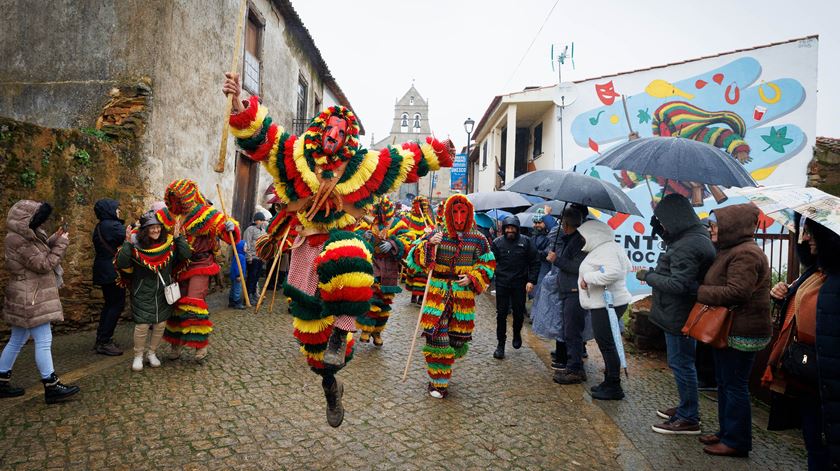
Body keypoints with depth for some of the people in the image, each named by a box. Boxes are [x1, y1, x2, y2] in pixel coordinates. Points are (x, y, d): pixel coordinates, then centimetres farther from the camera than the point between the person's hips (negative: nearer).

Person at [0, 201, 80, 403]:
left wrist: (54, 239, 4)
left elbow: (39, 253, 18)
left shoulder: (23, 235, 9)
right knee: (43, 341, -6)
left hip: (27, 297, 10)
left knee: (17, 340, 18)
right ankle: (51, 387, 0)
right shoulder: (19, 241, -20)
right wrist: (61, 244, -13)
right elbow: (44, 264, -19)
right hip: (30, 298, -10)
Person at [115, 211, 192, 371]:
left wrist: (178, 237, -20)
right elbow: (121, 264, -19)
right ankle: (138, 356, 20)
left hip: (163, 292, 3)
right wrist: (127, 244, -29)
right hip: (142, 293, -3)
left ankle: (152, 353, 31)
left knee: (160, 324, 9)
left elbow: (186, 256, -13)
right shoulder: (136, 244, -13)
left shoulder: (169, 243, -6)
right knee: (142, 325, -2)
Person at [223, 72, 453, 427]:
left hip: (340, 240, -1)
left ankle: (343, 326, -20)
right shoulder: (296, 153, 1)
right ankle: (330, 385, 33)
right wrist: (238, 106, -25)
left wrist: (437, 153, 7)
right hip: (306, 247, 2)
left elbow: (407, 158, 10)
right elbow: (259, 135, -9)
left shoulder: (362, 164, 2)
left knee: (348, 262, -44)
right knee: (311, 325, 9)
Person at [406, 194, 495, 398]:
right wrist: (428, 245, -22)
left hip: (464, 295, 2)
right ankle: (438, 382, 12)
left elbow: (488, 265, 10)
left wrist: (472, 277, -7)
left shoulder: (478, 240, 2)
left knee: (459, 339, 8)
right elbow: (412, 259, -5)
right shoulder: (436, 235, -3)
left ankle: (444, 363, 41)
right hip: (438, 295, -2)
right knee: (436, 337, -6)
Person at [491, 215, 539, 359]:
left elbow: (535, 263, 1)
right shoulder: (498, 242, 1)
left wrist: (531, 280, -6)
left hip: (520, 284, 0)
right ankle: (501, 344, 13)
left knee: (519, 313, 9)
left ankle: (517, 334, 38)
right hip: (502, 284, 0)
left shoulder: (526, 242, -1)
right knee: (501, 314, 2)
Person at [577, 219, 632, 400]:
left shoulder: (606, 250, -17)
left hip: (606, 304, -11)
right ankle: (609, 382, 27)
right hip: (603, 302, 11)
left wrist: (587, 277, -22)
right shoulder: (602, 248, 16)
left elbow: (613, 273, -32)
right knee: (606, 344, 17)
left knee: (607, 344, -4)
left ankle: (614, 388, 5)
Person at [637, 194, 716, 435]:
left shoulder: (687, 247, -24)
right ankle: (687, 407, 36)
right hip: (681, 313, 11)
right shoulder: (695, 236, 10)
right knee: (682, 363, 21)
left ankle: (689, 419, 13)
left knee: (681, 364, 0)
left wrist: (648, 276, -16)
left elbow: (678, 285, -26)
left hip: (679, 316, -11)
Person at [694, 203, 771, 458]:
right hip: (729, 330, 10)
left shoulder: (745, 254, -19)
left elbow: (735, 293, -26)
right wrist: (702, 290, 5)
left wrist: (698, 291, -18)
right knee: (724, 383, 17)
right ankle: (727, 432, 30)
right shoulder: (731, 250, 14)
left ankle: (736, 441, 12)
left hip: (742, 333, -10)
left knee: (735, 385, 0)